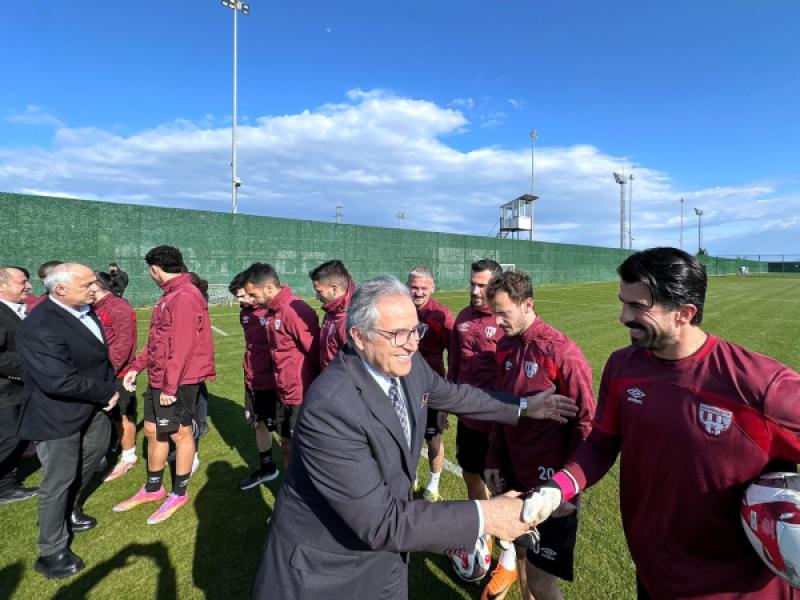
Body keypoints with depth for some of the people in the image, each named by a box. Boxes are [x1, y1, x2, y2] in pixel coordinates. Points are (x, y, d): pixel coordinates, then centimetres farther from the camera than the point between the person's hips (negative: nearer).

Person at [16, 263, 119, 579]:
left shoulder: (84, 310, -3)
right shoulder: (39, 328, -30)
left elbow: (100, 354, 9)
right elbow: (59, 381, -33)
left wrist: (109, 387, -4)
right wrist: (107, 392, -21)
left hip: (90, 406, 8)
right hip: (58, 416, -8)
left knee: (92, 455, 25)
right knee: (58, 480, 7)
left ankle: (70, 511, 51)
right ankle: (51, 552, 28)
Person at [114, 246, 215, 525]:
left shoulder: (185, 296, -20)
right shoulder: (170, 296, 13)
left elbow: (182, 346, -23)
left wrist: (170, 386, -22)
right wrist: (136, 366, 13)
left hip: (177, 382, -10)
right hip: (158, 379, 10)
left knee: (180, 433, 6)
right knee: (152, 431, 18)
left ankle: (179, 494, 25)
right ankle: (152, 489, 37)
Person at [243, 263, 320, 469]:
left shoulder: (295, 311, -21)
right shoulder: (270, 312, 6)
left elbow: (316, 350, -19)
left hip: (302, 396, -8)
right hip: (284, 394, 8)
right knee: (287, 445, 20)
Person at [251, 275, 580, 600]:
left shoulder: (408, 364, -12)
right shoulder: (331, 406, -35)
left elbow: (451, 393, 8)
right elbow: (380, 521, -31)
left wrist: (523, 407, 12)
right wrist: (482, 516, -28)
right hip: (324, 566, -6)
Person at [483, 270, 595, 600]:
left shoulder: (561, 351, -20)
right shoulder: (505, 346, 0)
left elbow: (585, 421, -13)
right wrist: (493, 459, 9)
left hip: (551, 481, -5)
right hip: (514, 473, 5)